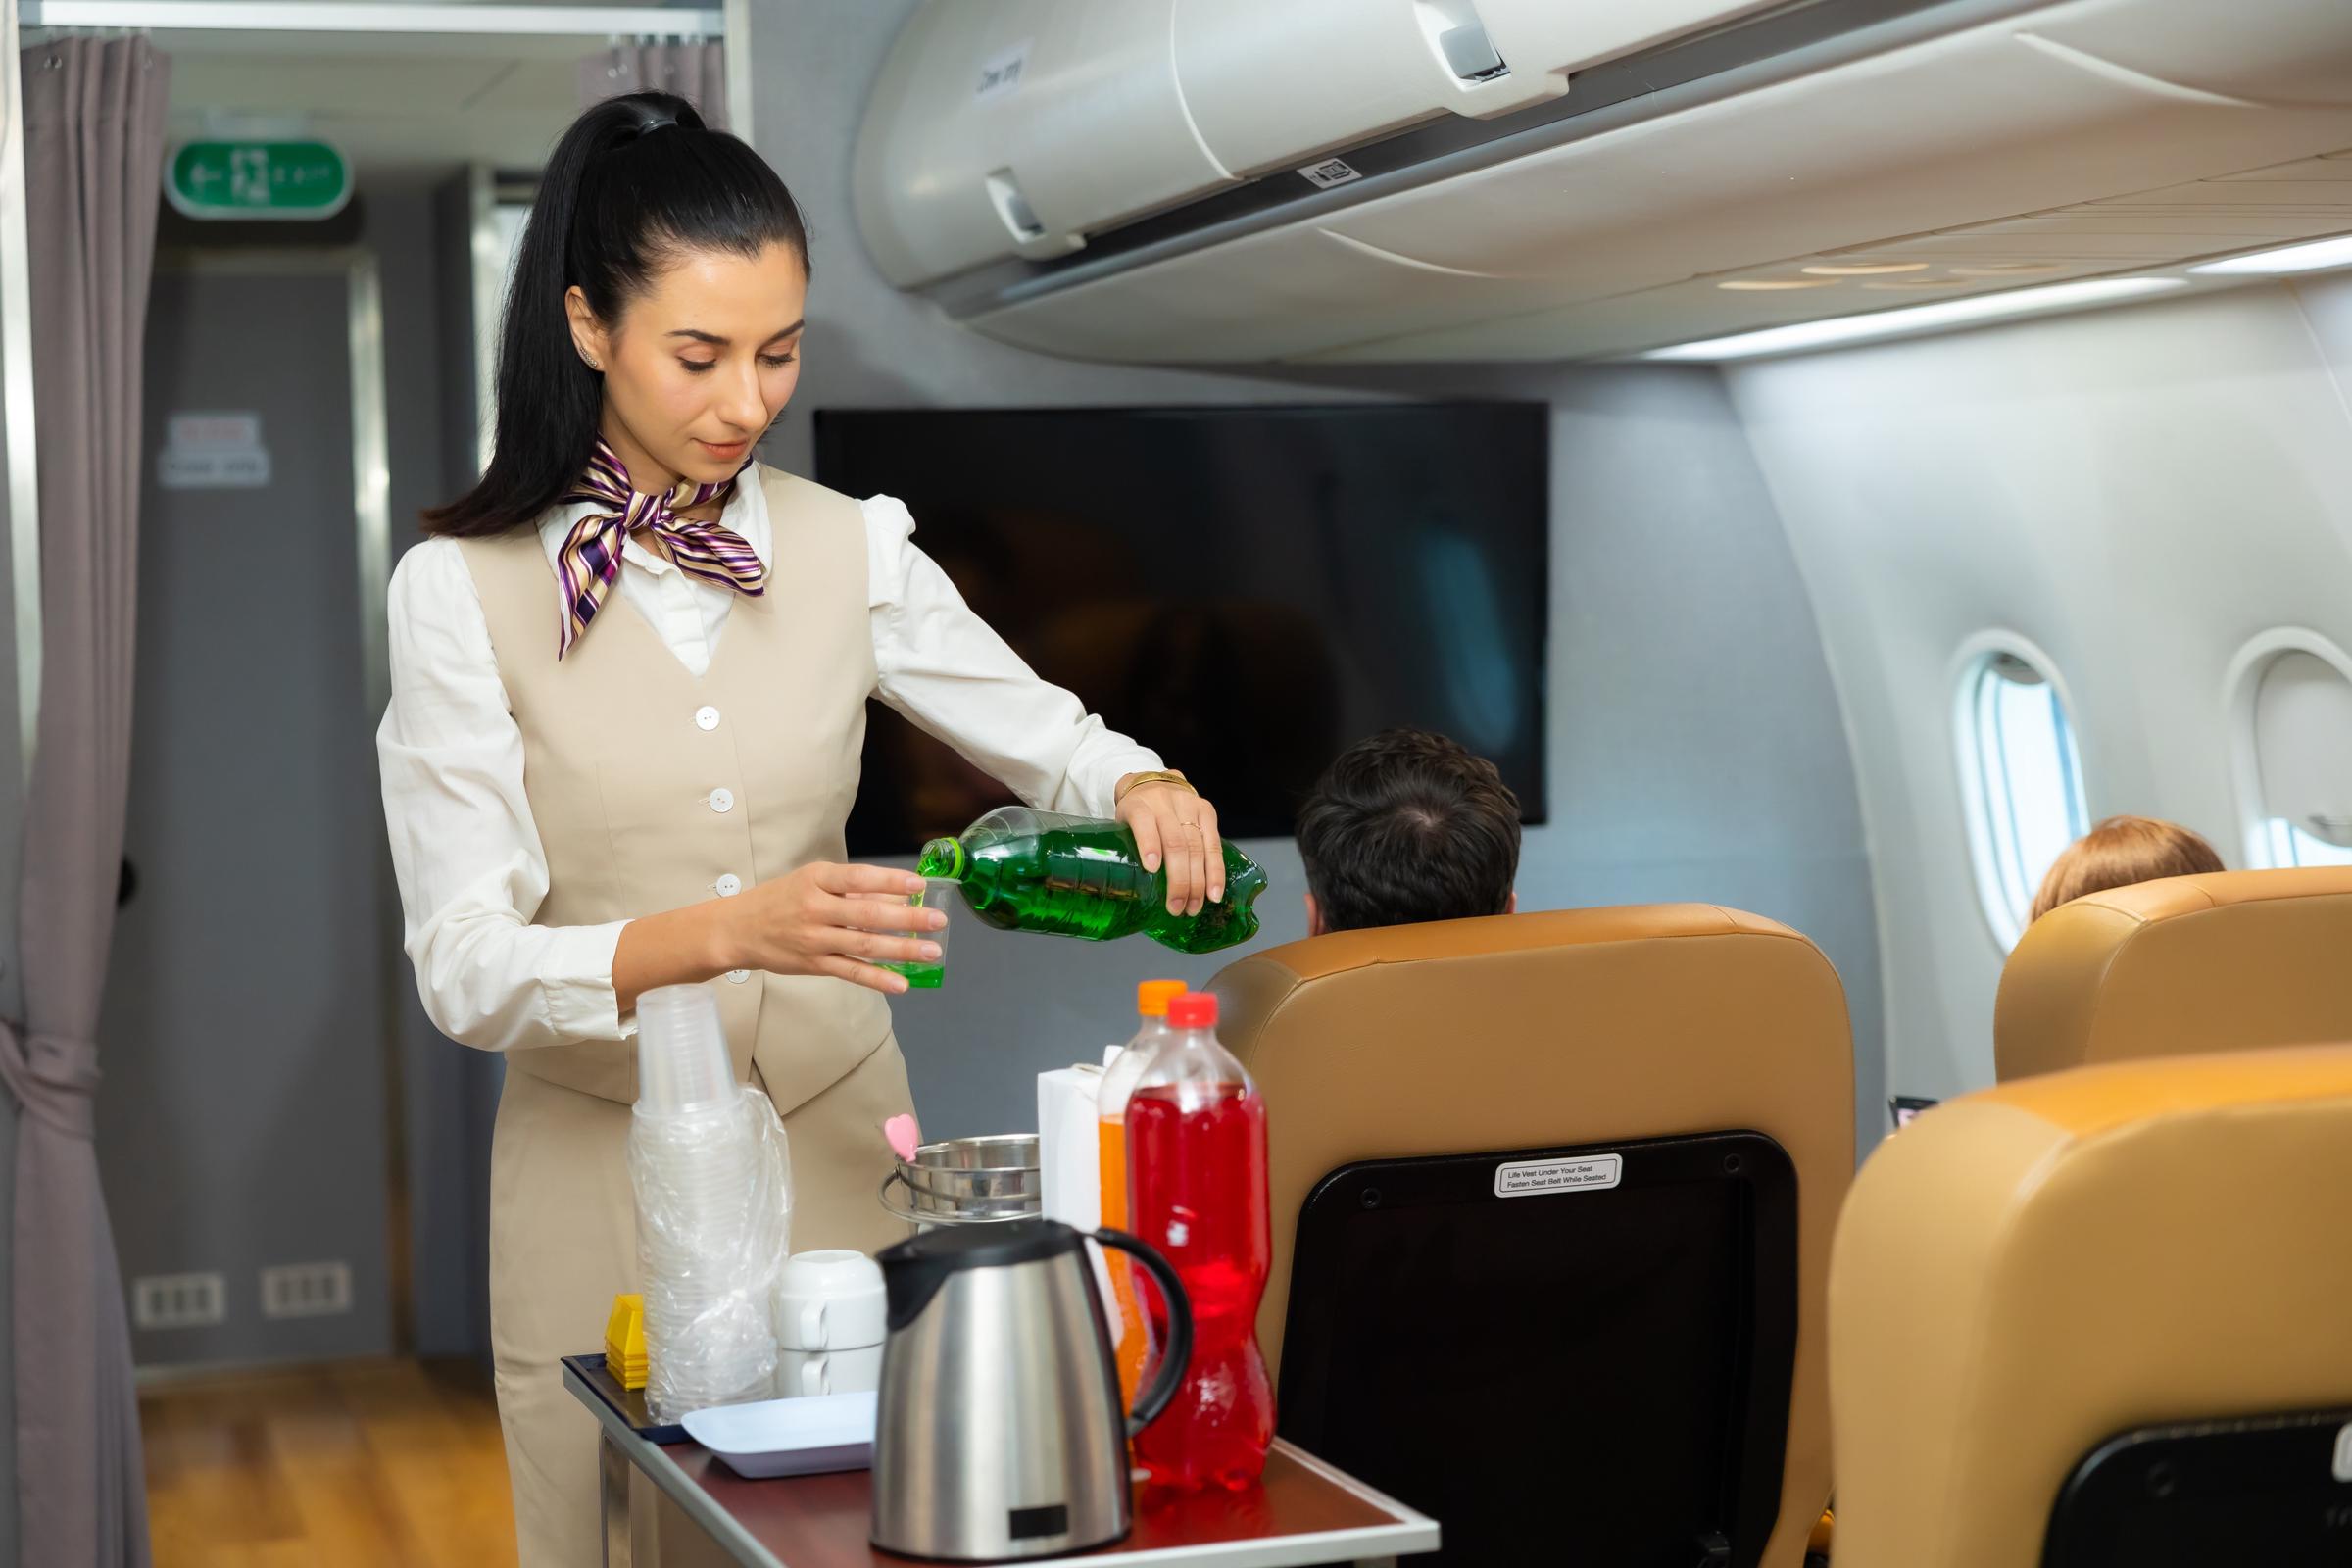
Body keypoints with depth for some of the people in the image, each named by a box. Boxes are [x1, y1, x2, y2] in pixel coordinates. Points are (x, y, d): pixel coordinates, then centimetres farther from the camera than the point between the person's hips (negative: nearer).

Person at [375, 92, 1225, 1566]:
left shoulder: (851, 548, -1)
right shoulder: (465, 589, -10)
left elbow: (1050, 737, 9)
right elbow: (466, 967, -15)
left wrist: (1143, 790, -15)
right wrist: (726, 933, -31)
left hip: (840, 1148, 3)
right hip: (606, 1165, -2)